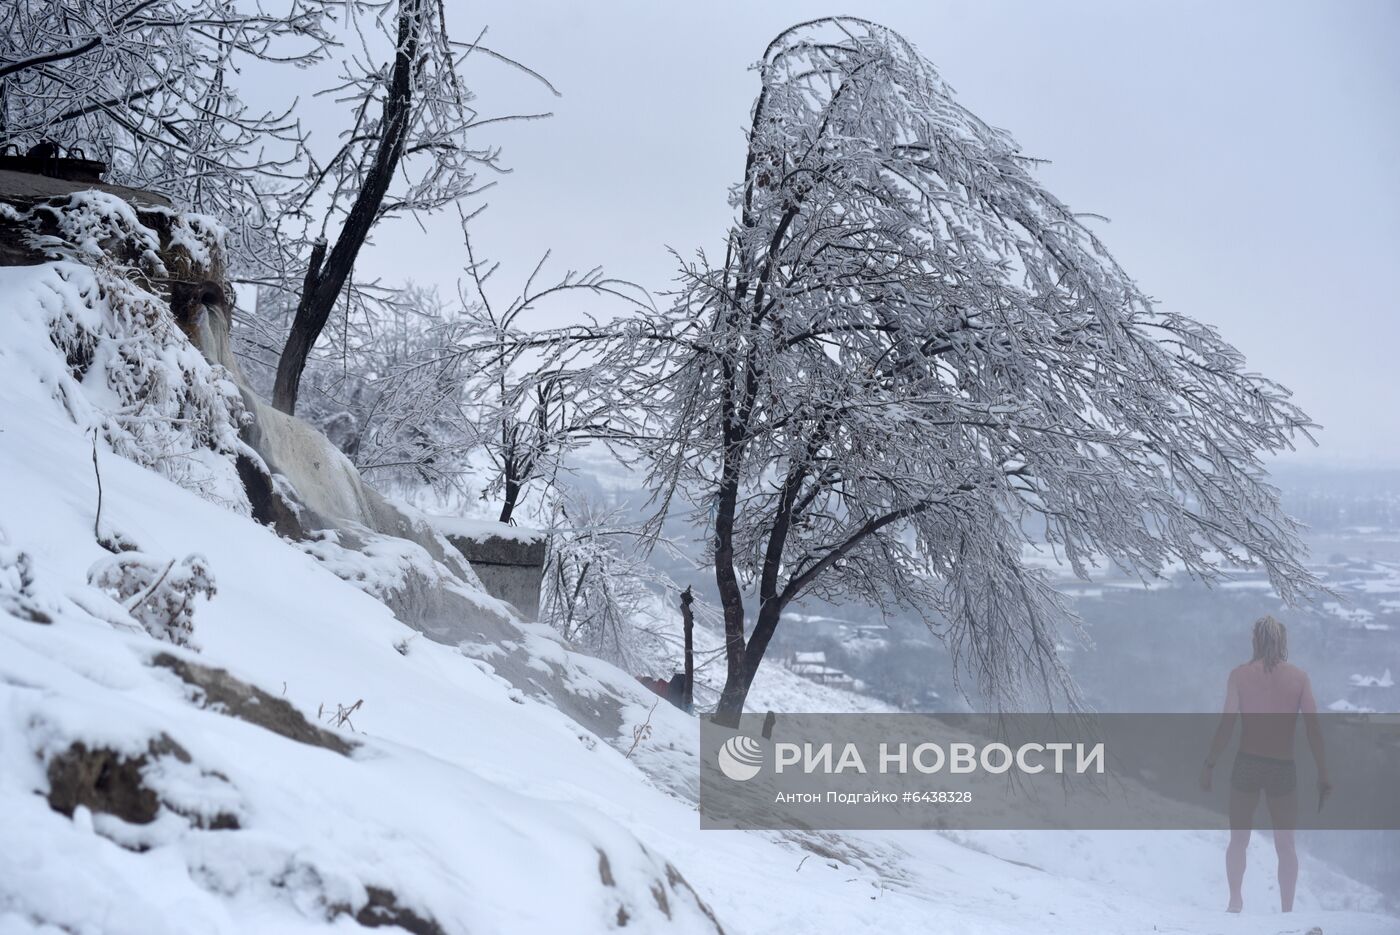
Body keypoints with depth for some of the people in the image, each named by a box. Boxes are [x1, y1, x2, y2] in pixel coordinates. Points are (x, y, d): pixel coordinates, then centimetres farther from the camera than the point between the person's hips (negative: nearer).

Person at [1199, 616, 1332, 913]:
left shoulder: (1239, 675, -3)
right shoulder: (1299, 677, -1)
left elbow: (1226, 726, -7)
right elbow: (1313, 729, -3)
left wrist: (1209, 765, 0)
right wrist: (1323, 773, 3)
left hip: (1246, 765, 0)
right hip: (1283, 768, 0)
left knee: (1238, 841, 14)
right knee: (1285, 845, 13)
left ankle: (1235, 900, 2)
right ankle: (1287, 910, 9)